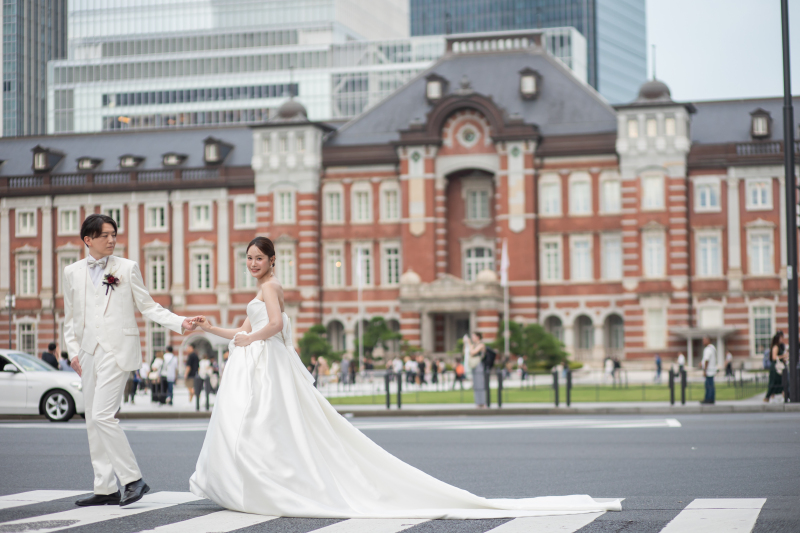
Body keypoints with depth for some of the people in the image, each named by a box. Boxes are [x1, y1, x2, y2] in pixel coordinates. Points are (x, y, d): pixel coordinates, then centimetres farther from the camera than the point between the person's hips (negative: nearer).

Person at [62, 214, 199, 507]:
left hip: (118, 350, -5)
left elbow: (147, 306, 5)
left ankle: (133, 479, -6)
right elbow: (70, 318, 17)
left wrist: (179, 322, -6)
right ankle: (106, 489, 13)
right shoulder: (72, 272, 12)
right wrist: (73, 351, 6)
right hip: (89, 352, 5)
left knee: (103, 416, -16)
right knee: (93, 422, 5)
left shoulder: (127, 268, 5)